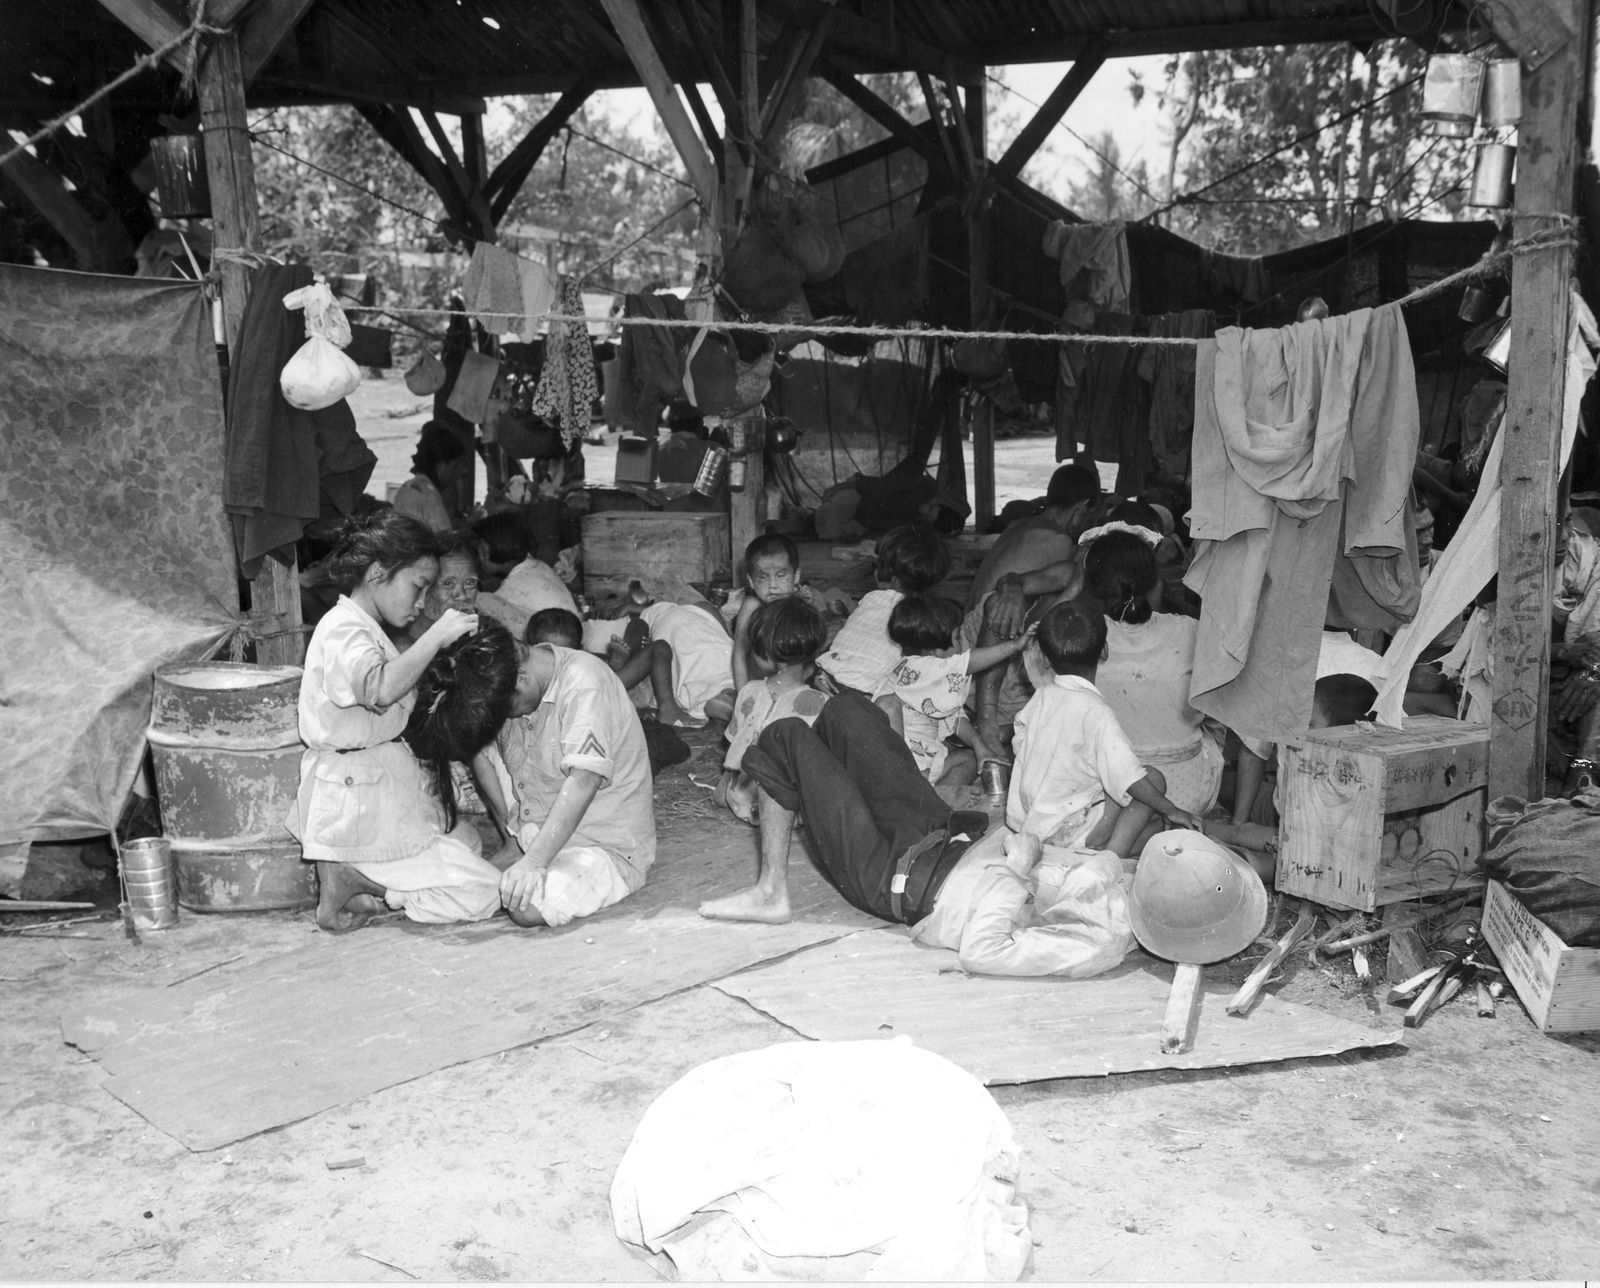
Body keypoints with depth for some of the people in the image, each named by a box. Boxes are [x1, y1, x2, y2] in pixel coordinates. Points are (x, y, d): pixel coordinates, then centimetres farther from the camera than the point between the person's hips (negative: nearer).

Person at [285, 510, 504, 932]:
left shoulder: (362, 630, 19)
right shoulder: (345, 629, -16)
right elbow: (380, 688, -37)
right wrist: (437, 635, -30)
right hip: (358, 800, -11)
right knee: (479, 894, -12)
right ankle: (350, 878, -12)